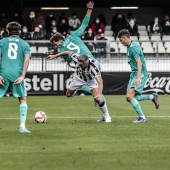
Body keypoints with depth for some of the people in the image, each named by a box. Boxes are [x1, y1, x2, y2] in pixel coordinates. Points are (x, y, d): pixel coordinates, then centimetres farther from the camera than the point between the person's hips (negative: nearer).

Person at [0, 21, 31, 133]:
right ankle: (22, 126, 4)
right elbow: (27, 59, 0)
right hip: (17, 75, 0)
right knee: (23, 99, 14)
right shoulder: (24, 44, 14)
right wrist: (22, 76, -4)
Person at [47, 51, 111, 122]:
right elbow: (69, 52, -14)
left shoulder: (93, 67, -45)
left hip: (91, 79, -4)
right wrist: (54, 56, -6)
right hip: (79, 77, 4)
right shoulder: (76, 58, -36)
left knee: (98, 99, -19)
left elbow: (100, 82, -49)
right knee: (68, 94, 14)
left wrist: (99, 94, -64)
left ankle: (106, 116, 4)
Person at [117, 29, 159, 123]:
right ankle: (152, 97, 20)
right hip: (134, 73, 10)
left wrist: (138, 78, -37)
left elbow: (139, 63, -28)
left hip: (141, 73, -10)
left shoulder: (133, 48, -19)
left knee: (130, 96, -20)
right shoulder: (130, 46, 12)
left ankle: (142, 117, -15)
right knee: (129, 98, 6)